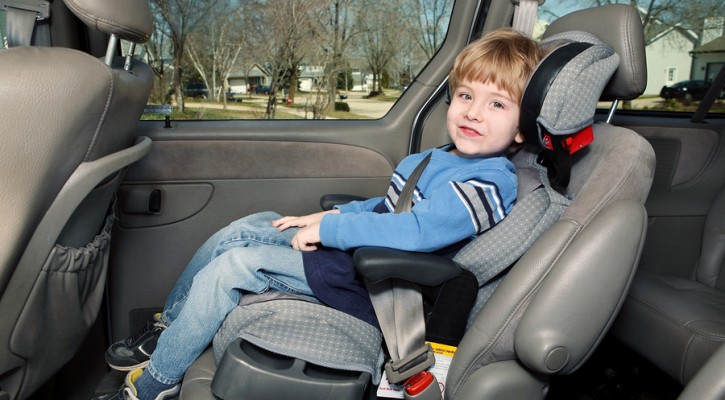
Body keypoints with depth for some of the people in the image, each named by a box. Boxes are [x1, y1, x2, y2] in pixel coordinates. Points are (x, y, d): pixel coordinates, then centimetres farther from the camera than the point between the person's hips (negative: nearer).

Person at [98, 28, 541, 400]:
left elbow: (417, 229, -32)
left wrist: (329, 228, -22)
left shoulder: (487, 184, -20)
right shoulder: (441, 159, 10)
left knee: (232, 266, -14)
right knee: (246, 227, 6)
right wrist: (335, 215, 4)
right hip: (352, 249, 10)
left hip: (366, 284, -9)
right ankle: (167, 326, 21)